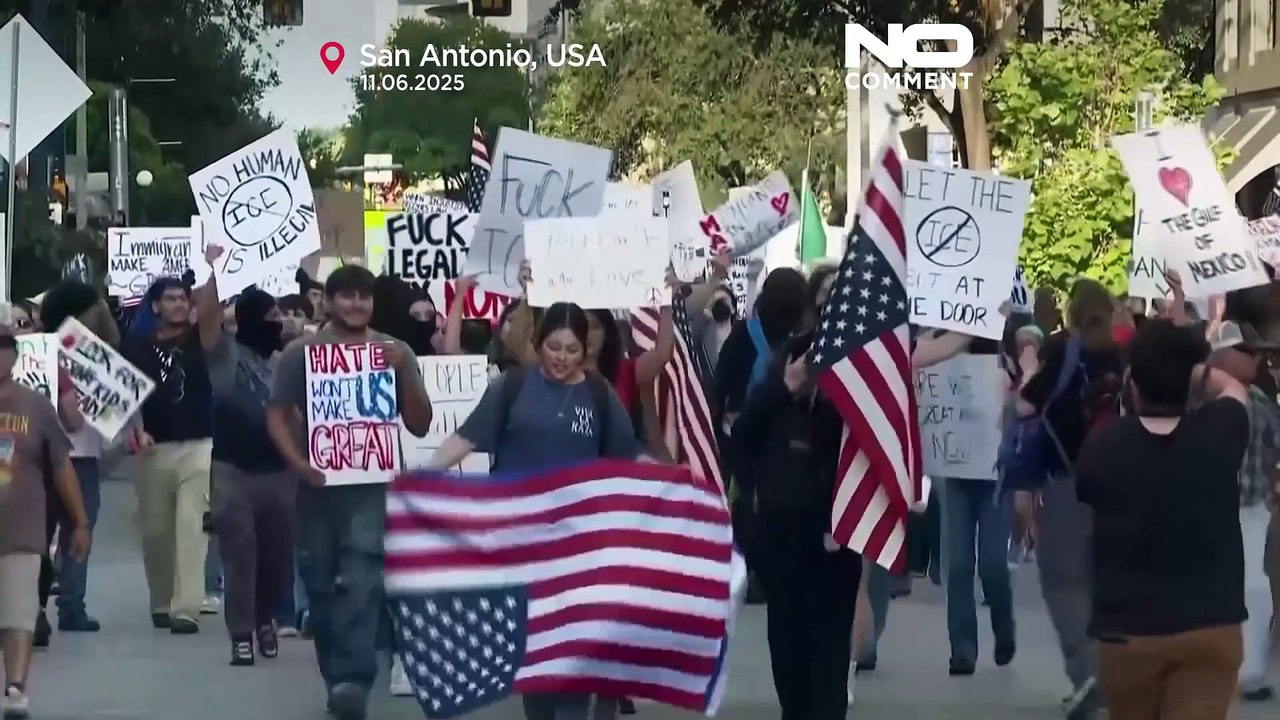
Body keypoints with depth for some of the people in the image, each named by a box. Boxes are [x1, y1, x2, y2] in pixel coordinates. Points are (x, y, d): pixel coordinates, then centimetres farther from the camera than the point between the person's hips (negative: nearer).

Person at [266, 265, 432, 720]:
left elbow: (420, 426, 6)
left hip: (372, 483, -2)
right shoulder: (300, 353, 5)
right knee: (321, 584, 7)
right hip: (318, 483, 2)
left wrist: (403, 373, -9)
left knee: (361, 580, -19)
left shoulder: (394, 353, 6)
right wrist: (298, 463, -12)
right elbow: (277, 414, 4)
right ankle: (338, 679, 21)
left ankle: (353, 680, -26)